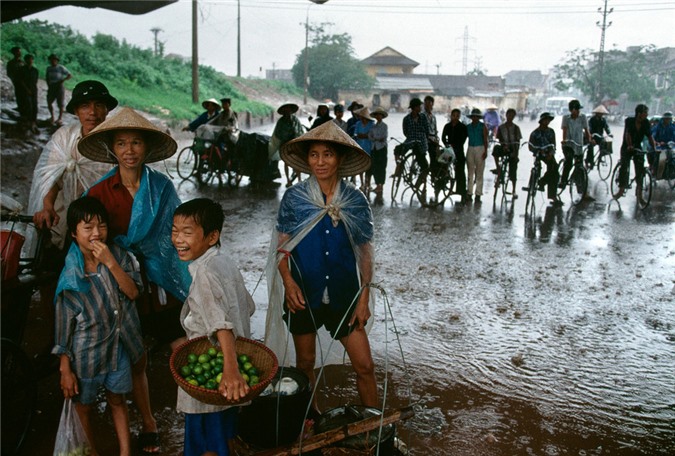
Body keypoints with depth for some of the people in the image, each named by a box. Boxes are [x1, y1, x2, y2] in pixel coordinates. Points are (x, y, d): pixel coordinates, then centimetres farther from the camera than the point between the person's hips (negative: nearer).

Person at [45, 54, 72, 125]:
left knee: (60, 103, -1)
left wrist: (63, 80, -19)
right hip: (51, 87, 5)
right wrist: (48, 85, 7)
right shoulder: (49, 68, 11)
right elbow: (47, 78, 21)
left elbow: (70, 75, -7)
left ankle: (60, 118, 11)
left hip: (59, 87, -5)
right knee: (49, 102, 2)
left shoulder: (61, 68, -4)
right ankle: (52, 116, 20)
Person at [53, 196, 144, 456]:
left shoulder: (117, 254, -8)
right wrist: (65, 369, -8)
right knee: (84, 406, 14)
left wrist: (110, 262, -25)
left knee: (117, 400, 18)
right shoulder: (70, 274, -15)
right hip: (87, 351, -2)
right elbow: (64, 323, -10)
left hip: (119, 344, 2)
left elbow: (133, 292, -13)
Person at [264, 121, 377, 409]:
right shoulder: (294, 197, -4)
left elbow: (365, 252, 2)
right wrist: (288, 281, -18)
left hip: (344, 294, 0)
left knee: (364, 365, 0)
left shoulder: (355, 200, -3)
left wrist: (364, 297, -2)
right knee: (305, 363, 15)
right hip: (303, 293, 0)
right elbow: (282, 247, -1)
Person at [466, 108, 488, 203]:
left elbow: (485, 140, -1)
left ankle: (478, 194, 0)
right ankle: (469, 193, 6)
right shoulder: (468, 127, 12)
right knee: (470, 172, 3)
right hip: (470, 149, 3)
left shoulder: (483, 126, 2)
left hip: (480, 149, -3)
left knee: (479, 173, -2)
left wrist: (485, 151, -9)